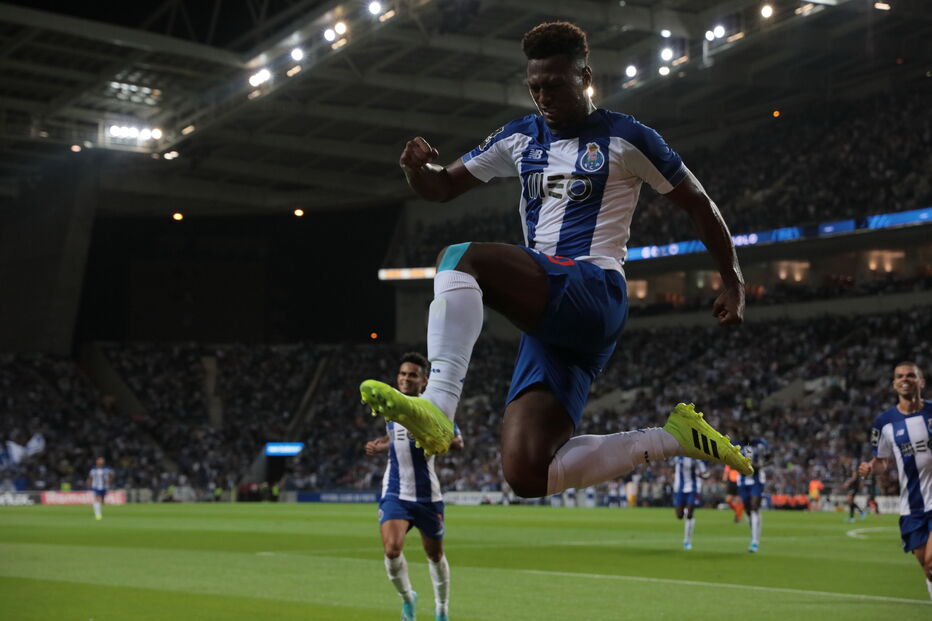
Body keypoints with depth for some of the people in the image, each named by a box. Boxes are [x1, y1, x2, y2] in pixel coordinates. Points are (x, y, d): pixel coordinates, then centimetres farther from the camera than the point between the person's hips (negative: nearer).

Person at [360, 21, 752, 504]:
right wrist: (417, 167, -3)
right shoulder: (519, 138, 18)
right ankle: (675, 438, 8)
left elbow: (698, 205, 10)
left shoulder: (626, 137, 3)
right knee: (528, 477, -7)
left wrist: (733, 282, 7)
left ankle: (437, 405, -39)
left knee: (459, 259, -27)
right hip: (546, 310, 7)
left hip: (595, 295, -7)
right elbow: (441, 187, 20)